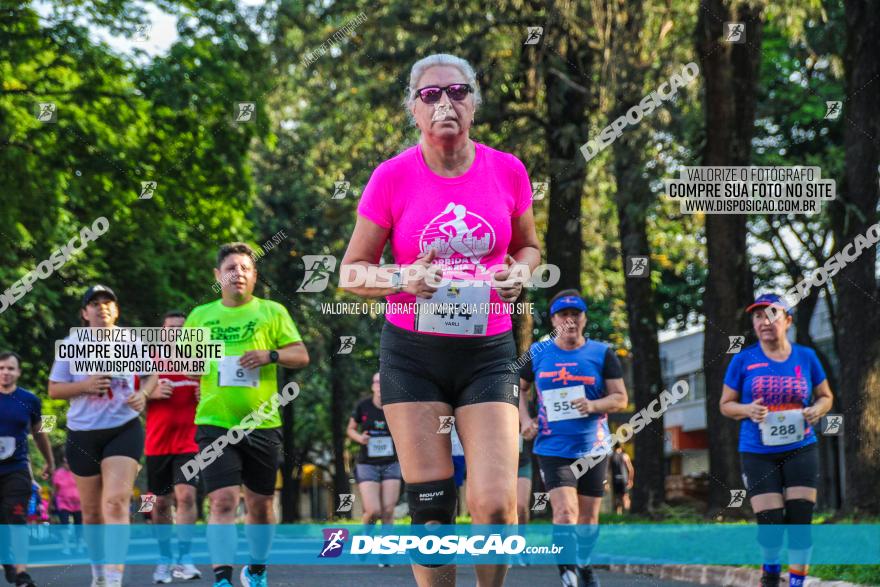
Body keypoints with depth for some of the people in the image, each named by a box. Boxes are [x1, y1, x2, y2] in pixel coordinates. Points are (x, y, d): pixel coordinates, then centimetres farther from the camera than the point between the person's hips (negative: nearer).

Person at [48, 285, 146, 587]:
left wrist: (142, 396, -7)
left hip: (124, 430, -1)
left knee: (116, 503, -18)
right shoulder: (70, 345, 2)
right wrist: (85, 386, -15)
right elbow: (54, 389, 2)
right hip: (82, 435, 2)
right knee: (91, 511, 9)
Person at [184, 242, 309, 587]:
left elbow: (301, 355, 3)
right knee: (223, 500, -15)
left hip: (262, 425, 1)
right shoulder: (200, 316, 10)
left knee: (260, 503, 10)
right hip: (215, 424, -1)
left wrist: (271, 355, -15)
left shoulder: (272, 312, 6)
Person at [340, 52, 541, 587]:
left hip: (487, 352, 1)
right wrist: (401, 278, -15)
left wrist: (518, 272, -4)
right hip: (413, 352, 0)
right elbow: (351, 272, 4)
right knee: (430, 505, -1)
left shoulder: (507, 171, 1)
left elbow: (529, 247, 18)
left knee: (496, 503, -12)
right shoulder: (393, 177, -4)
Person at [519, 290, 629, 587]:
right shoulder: (537, 354, 3)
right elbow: (517, 388, 17)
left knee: (588, 515, 11)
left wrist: (593, 405, -18)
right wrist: (524, 419, 1)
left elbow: (621, 398, 0)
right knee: (565, 512, -17)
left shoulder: (602, 353, 1)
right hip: (553, 448, -1)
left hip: (593, 448, 1)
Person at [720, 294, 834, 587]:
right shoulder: (743, 360, 0)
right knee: (770, 522, -5)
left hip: (800, 449, 1)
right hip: (758, 453, -1)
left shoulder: (806, 357, 4)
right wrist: (747, 410, -15)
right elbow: (726, 404, 7)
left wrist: (817, 410, -8)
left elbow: (826, 396, 15)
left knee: (800, 519, -5)